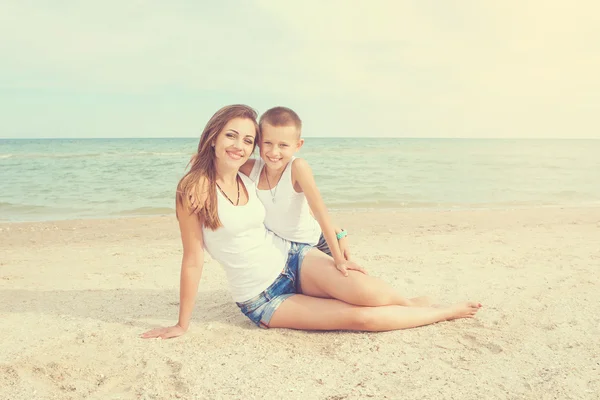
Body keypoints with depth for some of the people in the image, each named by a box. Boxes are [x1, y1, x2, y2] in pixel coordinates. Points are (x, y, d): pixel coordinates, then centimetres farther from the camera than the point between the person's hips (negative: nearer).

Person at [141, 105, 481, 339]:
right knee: (360, 317, -13)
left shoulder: (248, 179, 1)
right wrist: (182, 325, -8)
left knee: (363, 290, -21)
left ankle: (415, 306, 9)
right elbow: (193, 260, -14)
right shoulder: (194, 188, -17)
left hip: (293, 257, 4)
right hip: (263, 300, -4)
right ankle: (444, 313, 8)